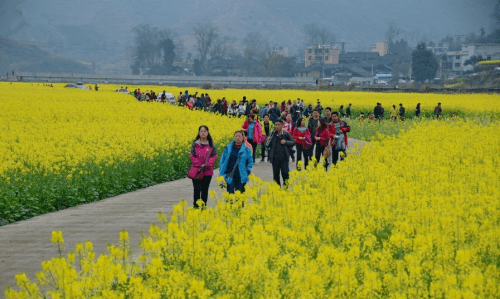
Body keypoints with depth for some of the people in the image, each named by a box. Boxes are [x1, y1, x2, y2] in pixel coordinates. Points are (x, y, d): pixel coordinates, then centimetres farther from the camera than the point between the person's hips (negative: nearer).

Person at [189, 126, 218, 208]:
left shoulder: (211, 144, 2)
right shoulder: (195, 144, 2)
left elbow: (214, 156, -1)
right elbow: (192, 156, -2)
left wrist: (206, 165, -13)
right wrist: (199, 165, -13)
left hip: (207, 172, 0)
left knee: (205, 190, 6)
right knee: (197, 189, 1)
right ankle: (196, 206, 6)